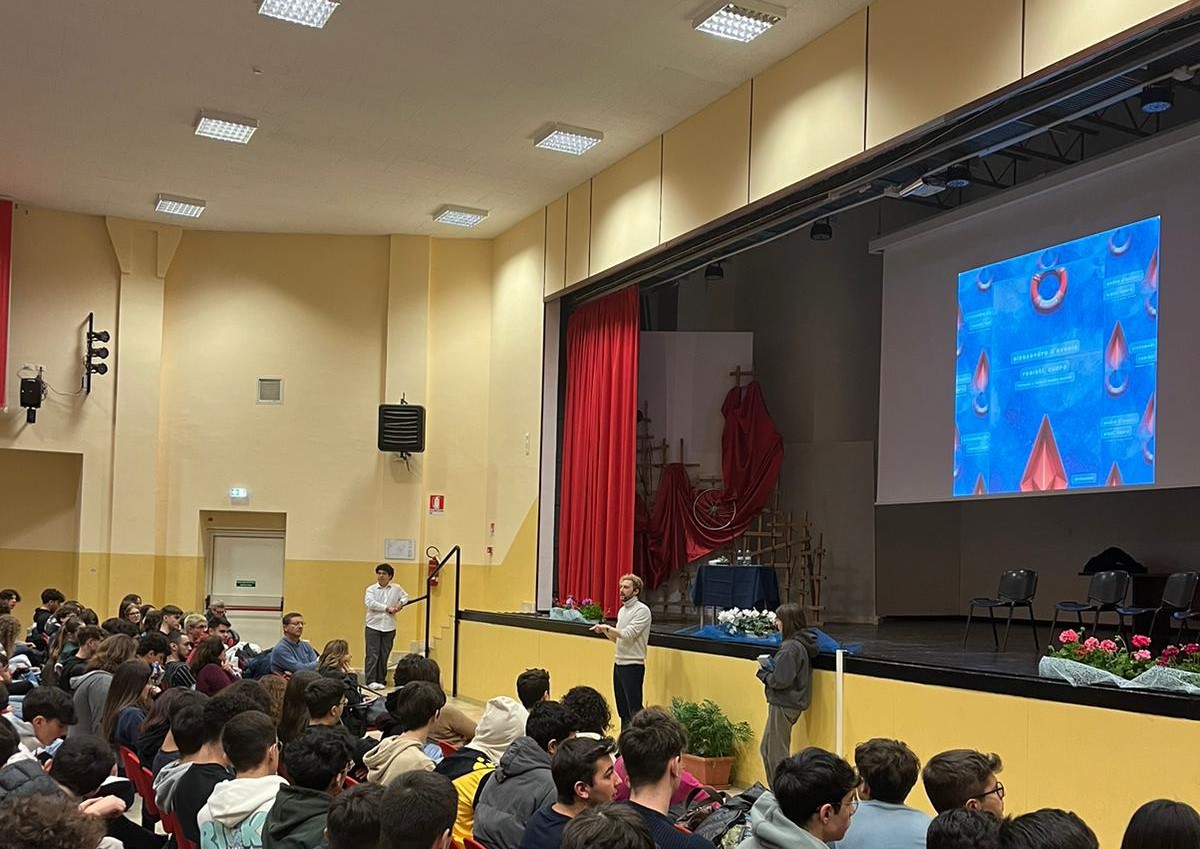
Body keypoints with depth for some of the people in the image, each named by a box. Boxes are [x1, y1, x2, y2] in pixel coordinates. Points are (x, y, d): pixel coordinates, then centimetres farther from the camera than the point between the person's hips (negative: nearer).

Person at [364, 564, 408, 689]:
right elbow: (370, 603, -16)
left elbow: (405, 596, 26)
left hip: (389, 628, 3)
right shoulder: (371, 589, 0)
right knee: (372, 654, -7)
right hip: (373, 627, -2)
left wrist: (401, 603, 4)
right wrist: (387, 608, -14)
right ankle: (371, 680, -7)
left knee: (384, 655, 5)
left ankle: (380, 680, 12)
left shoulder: (396, 588, 8)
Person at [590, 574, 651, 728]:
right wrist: (604, 630, 2)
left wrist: (607, 627, -15)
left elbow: (628, 634, -22)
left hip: (633, 665, -9)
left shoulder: (642, 610, -12)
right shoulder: (622, 610, 14)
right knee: (622, 709, 14)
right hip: (618, 663, 9)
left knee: (634, 710, -7)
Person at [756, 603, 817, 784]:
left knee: (776, 755, 1)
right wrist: (770, 669, 0)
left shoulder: (791, 648, -22)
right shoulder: (800, 644, 9)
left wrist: (763, 674, -8)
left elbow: (781, 680, -24)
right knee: (766, 749, 19)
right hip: (788, 703, 10)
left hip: (784, 706, -10)